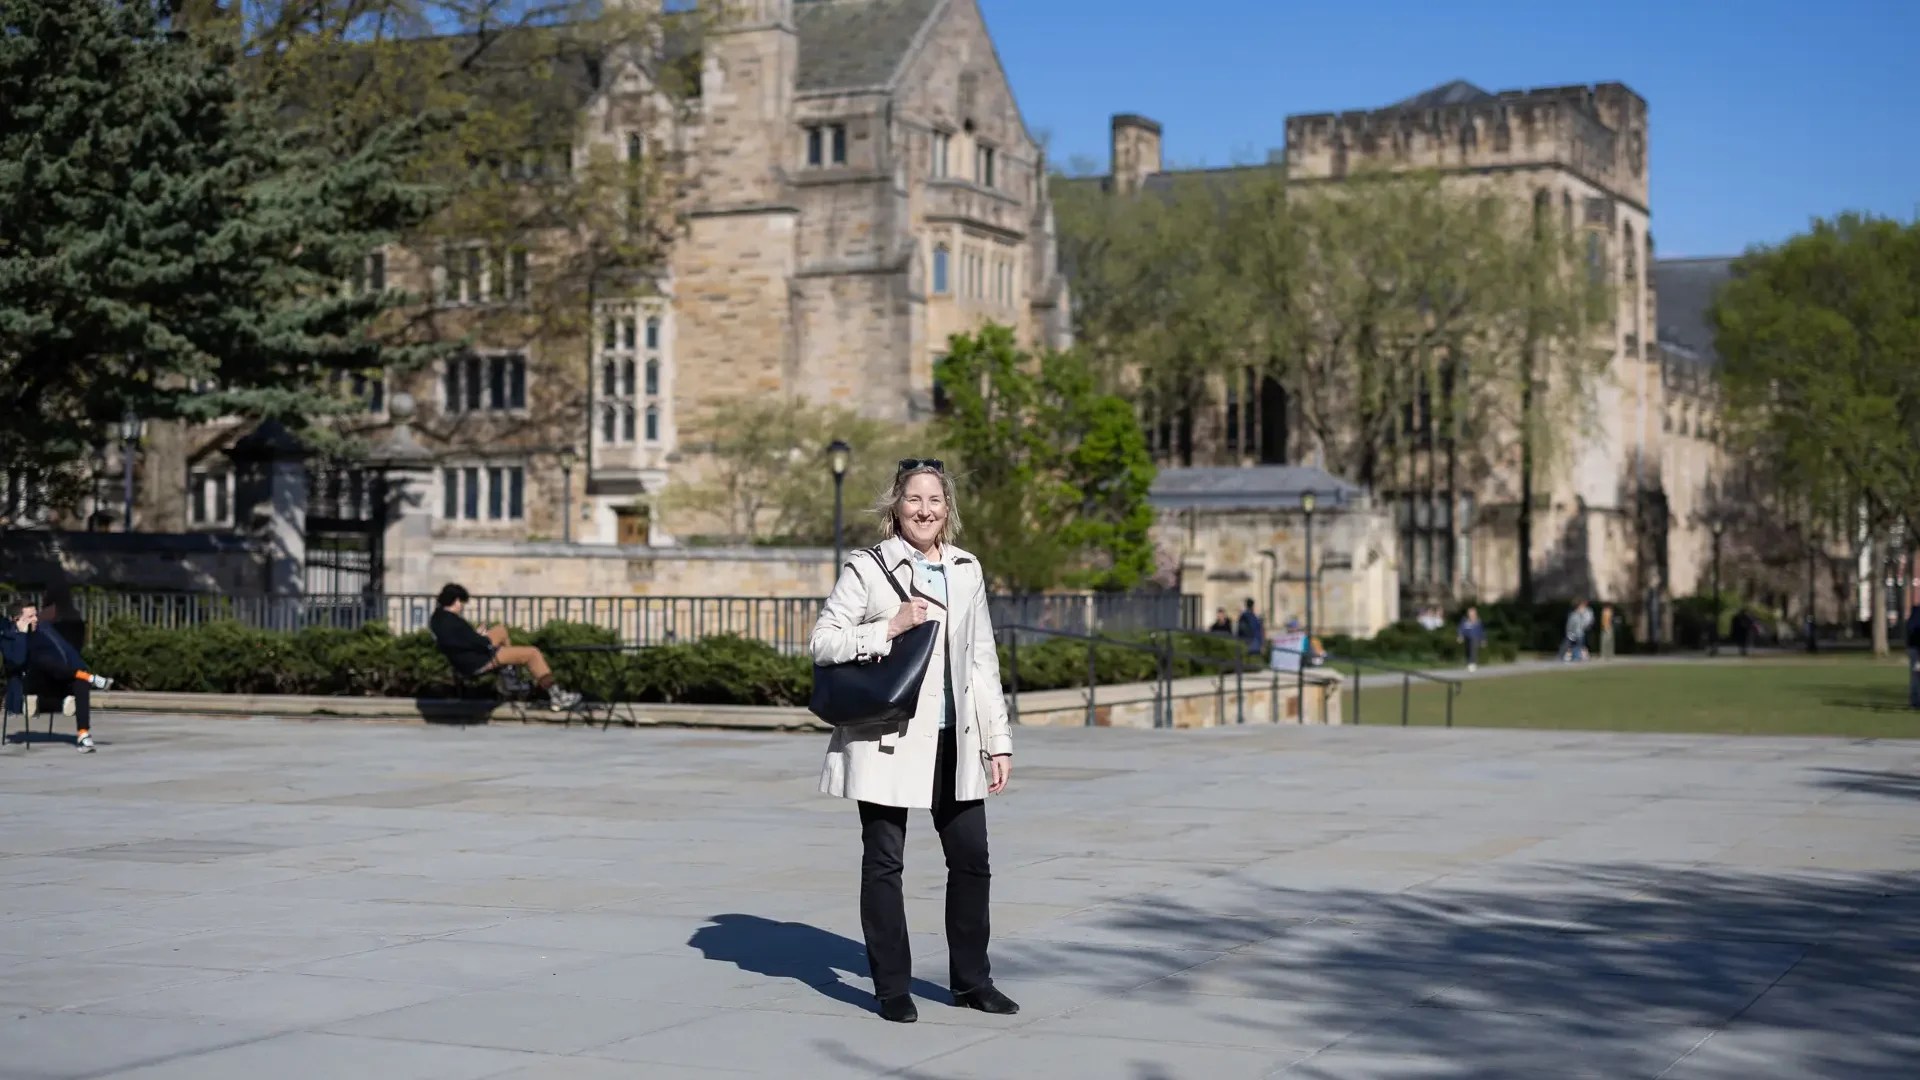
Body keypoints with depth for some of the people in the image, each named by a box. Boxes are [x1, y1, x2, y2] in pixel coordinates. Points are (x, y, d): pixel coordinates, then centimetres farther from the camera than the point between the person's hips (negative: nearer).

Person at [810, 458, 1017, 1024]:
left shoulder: (966, 570, 11)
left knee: (971, 859, 7)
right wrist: (890, 627, -18)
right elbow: (822, 641, -7)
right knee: (884, 862, 2)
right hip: (888, 739, -5)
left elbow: (982, 660, 13)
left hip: (954, 740, 5)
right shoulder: (867, 568, -3)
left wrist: (998, 740, 10)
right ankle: (891, 987, 12)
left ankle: (970, 980, 21)